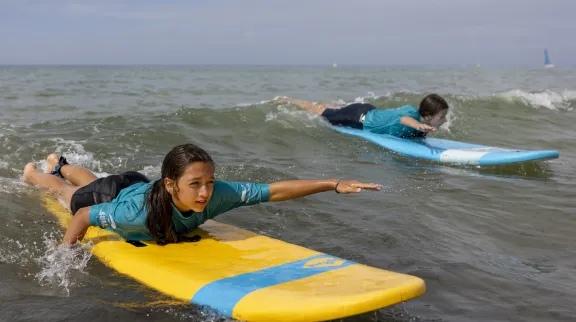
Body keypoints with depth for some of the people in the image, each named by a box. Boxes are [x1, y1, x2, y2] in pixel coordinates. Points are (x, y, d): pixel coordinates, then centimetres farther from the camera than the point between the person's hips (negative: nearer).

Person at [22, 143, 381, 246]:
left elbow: (274, 191, -45)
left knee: (93, 183, 39)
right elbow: (84, 215, -35)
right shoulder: (139, 213, -51)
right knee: (71, 194, 34)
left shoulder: (217, 195, -44)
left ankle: (60, 164, 69)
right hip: (113, 195, -4)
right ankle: (34, 174, 63)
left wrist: (333, 184, -51)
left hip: (139, 183, 4)